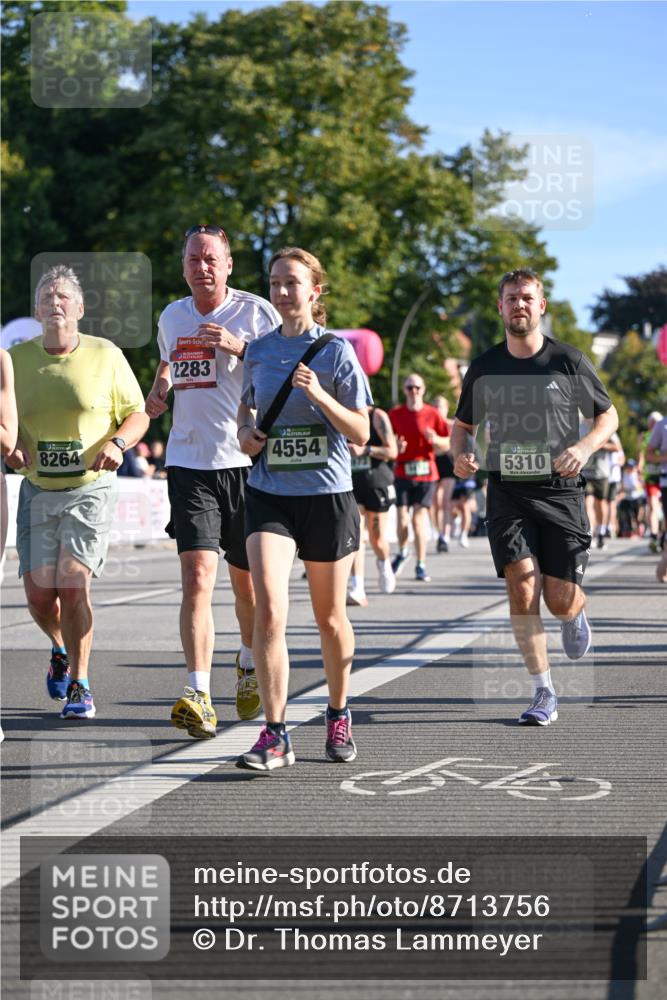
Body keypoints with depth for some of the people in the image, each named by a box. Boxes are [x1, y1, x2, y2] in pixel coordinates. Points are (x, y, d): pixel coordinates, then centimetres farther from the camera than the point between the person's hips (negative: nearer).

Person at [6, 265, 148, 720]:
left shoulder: (106, 355, -2)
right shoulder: (17, 358, 3)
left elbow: (139, 414, 4)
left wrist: (117, 443, -15)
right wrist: (11, 448, -9)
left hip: (91, 489, -3)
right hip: (38, 490, 3)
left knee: (73, 584, -14)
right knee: (39, 593, -1)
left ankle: (79, 685, -1)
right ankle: (63, 649, 33)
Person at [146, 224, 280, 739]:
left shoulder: (256, 312, -3)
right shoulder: (171, 317, 11)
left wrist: (240, 347, -19)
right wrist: (160, 389, 10)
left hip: (246, 462, -2)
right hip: (190, 464, 2)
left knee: (247, 581, 11)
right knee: (197, 576, -13)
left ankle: (250, 664, 39)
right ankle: (198, 696, -18)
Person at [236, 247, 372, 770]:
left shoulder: (337, 352, -4)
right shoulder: (259, 351, 8)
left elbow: (360, 433, -5)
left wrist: (319, 395, -20)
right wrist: (246, 431, 2)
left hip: (327, 496, -2)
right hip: (268, 495, 2)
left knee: (330, 617, 11)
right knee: (269, 609, -16)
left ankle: (339, 716, 34)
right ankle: (274, 736, -14)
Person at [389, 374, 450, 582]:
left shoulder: (432, 414, 3)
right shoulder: (395, 414, 5)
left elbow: (448, 442, 6)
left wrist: (436, 440, -15)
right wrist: (395, 446, -11)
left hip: (426, 473, -1)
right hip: (402, 473, 1)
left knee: (420, 517, -5)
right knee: (402, 519, -6)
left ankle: (421, 566, 3)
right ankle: (402, 552, 24)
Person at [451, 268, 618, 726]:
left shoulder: (569, 361, 0)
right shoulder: (484, 368, 6)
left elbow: (608, 415, 8)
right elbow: (463, 425, 18)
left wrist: (585, 447, -13)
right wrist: (461, 453, -5)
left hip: (561, 494, -1)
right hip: (507, 493, 1)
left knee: (560, 600, -3)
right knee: (522, 587, -15)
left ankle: (575, 616, 38)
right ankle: (544, 694, -6)